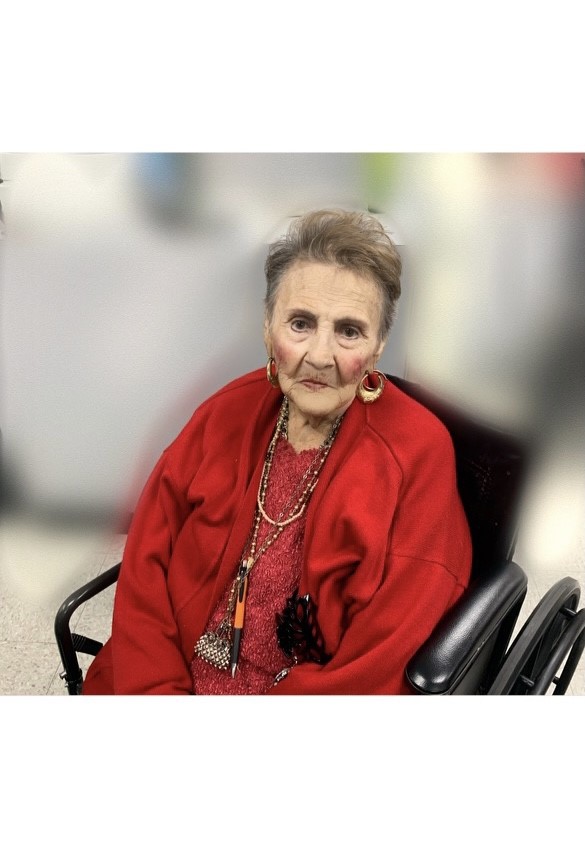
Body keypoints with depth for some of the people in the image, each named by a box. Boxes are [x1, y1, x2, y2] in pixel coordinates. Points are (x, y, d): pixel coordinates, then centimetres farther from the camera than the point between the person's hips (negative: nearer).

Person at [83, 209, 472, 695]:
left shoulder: (417, 454, -11)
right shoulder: (227, 413, 1)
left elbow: (381, 659, -13)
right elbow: (146, 569, 0)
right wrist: (155, 689, -14)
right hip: (178, 681, 2)